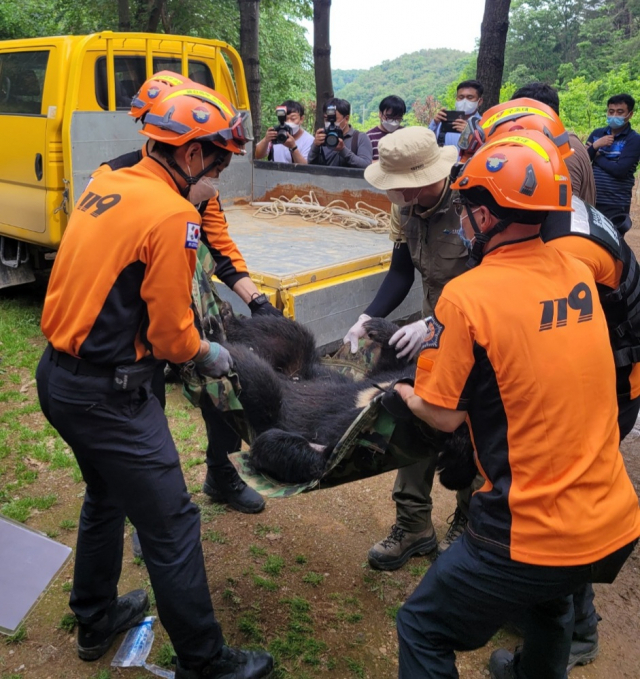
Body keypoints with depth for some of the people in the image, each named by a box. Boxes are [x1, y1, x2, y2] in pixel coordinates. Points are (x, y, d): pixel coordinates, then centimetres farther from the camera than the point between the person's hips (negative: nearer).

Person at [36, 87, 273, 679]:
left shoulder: (105, 185, 7)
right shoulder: (172, 215, -19)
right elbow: (169, 335, -16)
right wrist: (208, 354, 5)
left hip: (57, 374, 10)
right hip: (109, 395, -9)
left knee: (106, 496, 28)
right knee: (172, 526, 4)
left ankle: (96, 621, 47)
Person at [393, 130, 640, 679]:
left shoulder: (467, 297, -19)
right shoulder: (580, 276, 0)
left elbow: (444, 416, -11)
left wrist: (401, 390, 9)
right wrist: (436, 336, 17)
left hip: (534, 537, -7)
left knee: (423, 630, 15)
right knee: (549, 597, 37)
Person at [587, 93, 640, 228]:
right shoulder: (597, 134, 9)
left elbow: (619, 170, -16)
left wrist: (596, 156, -5)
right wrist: (595, 146, -12)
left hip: (616, 205, -4)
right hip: (590, 201, 4)